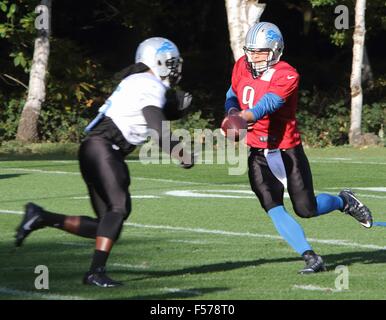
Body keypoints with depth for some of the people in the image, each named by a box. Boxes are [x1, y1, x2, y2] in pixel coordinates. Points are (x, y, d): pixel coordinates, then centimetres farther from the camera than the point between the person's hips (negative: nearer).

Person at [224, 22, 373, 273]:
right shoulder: (242, 67, 1)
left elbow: (268, 104, -32)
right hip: (259, 155, 4)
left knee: (306, 209, 3)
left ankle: (343, 201, 34)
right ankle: (311, 258, -6)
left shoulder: (287, 76, -17)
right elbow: (232, 96, 15)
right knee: (274, 210, -10)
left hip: (288, 150, -4)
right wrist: (233, 112, -9)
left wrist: (243, 118, -50)